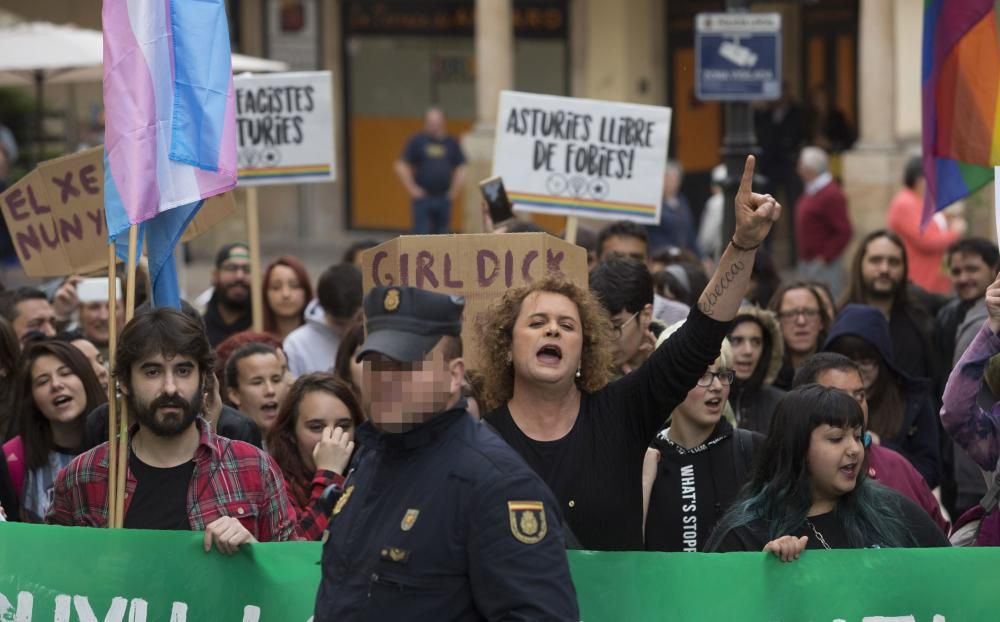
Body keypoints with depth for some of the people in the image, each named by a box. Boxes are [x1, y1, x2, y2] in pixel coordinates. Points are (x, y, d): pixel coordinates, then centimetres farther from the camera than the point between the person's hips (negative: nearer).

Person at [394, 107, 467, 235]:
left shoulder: (451, 143, 9)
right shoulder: (417, 142, 0)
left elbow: (461, 169, 16)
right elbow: (401, 167, -2)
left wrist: (454, 191, 8)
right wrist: (412, 189, -6)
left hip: (444, 199, 3)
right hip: (423, 197, -3)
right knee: (421, 234, -8)